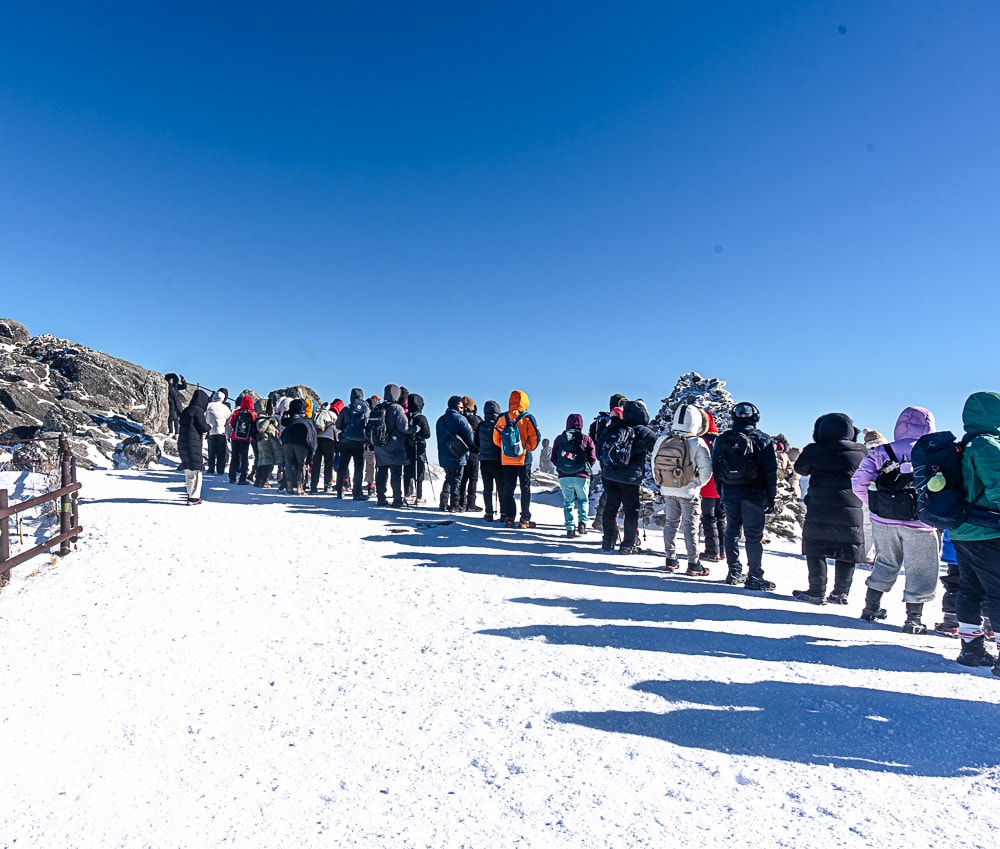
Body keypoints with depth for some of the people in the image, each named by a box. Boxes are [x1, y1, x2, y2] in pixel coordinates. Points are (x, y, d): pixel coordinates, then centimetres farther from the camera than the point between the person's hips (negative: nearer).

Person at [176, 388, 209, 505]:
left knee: (188, 470, 17)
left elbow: (180, 425, 19)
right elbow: (203, 427, -15)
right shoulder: (198, 411, -12)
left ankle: (191, 493, 26)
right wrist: (209, 426, 7)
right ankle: (194, 497, -4)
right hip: (194, 444, -8)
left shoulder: (185, 411, 13)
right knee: (196, 470, -3)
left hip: (182, 443, 8)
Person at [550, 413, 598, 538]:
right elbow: (593, 458, -2)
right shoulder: (586, 438, -2)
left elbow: (553, 459, 4)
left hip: (564, 477, 1)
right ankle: (582, 522, 1)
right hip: (581, 476, -1)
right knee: (583, 499, 18)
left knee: (568, 501, 13)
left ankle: (570, 528, 7)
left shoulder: (559, 438, 3)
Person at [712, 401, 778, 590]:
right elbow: (770, 471, -4)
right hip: (753, 495, -3)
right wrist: (771, 498, 2)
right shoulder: (762, 439, -4)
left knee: (732, 532, 12)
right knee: (753, 536, 1)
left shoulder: (722, 439, 4)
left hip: (729, 494, 3)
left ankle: (734, 573, 17)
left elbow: (715, 468, 6)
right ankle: (754, 577, 4)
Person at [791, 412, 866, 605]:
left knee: (815, 551, 6)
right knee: (846, 554, 11)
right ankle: (840, 593, 15)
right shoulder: (860, 453, -1)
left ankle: (817, 592, 6)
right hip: (851, 511, 2)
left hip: (819, 511, -2)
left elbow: (800, 468, 7)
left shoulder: (814, 450, -7)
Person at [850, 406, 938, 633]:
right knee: (919, 570, 11)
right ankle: (913, 619, 14)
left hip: (883, 521, 3)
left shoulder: (882, 452, -1)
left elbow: (858, 481, -5)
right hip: (918, 523, -3)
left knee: (885, 563, 20)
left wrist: (874, 504, 5)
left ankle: (871, 607, 23)